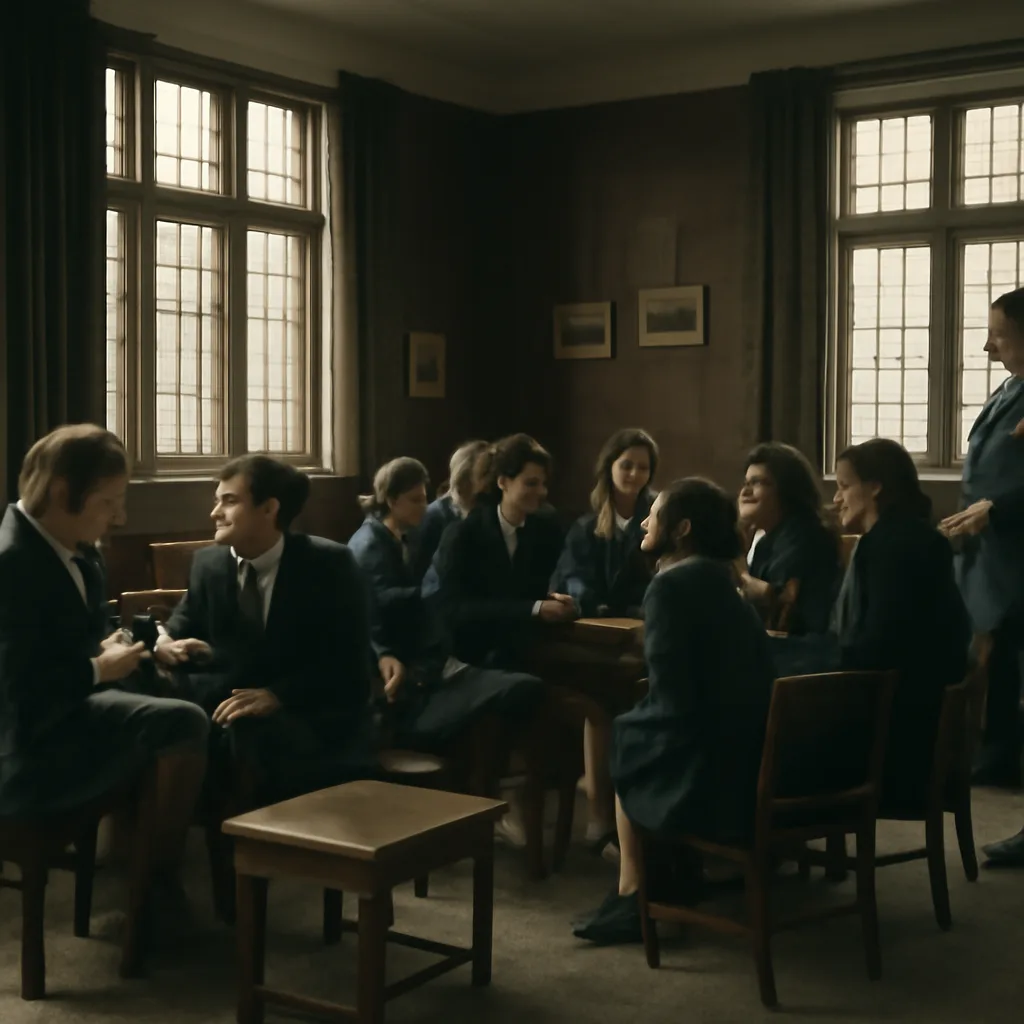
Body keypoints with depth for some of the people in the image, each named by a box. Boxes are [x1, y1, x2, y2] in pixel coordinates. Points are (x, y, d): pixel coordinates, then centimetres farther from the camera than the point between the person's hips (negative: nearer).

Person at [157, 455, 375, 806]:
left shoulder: (329, 565, -6)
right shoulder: (208, 563, 8)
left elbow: (348, 663, -11)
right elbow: (181, 631, 15)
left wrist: (277, 695, -25)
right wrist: (164, 644, -11)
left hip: (315, 722, -4)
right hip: (234, 718, 4)